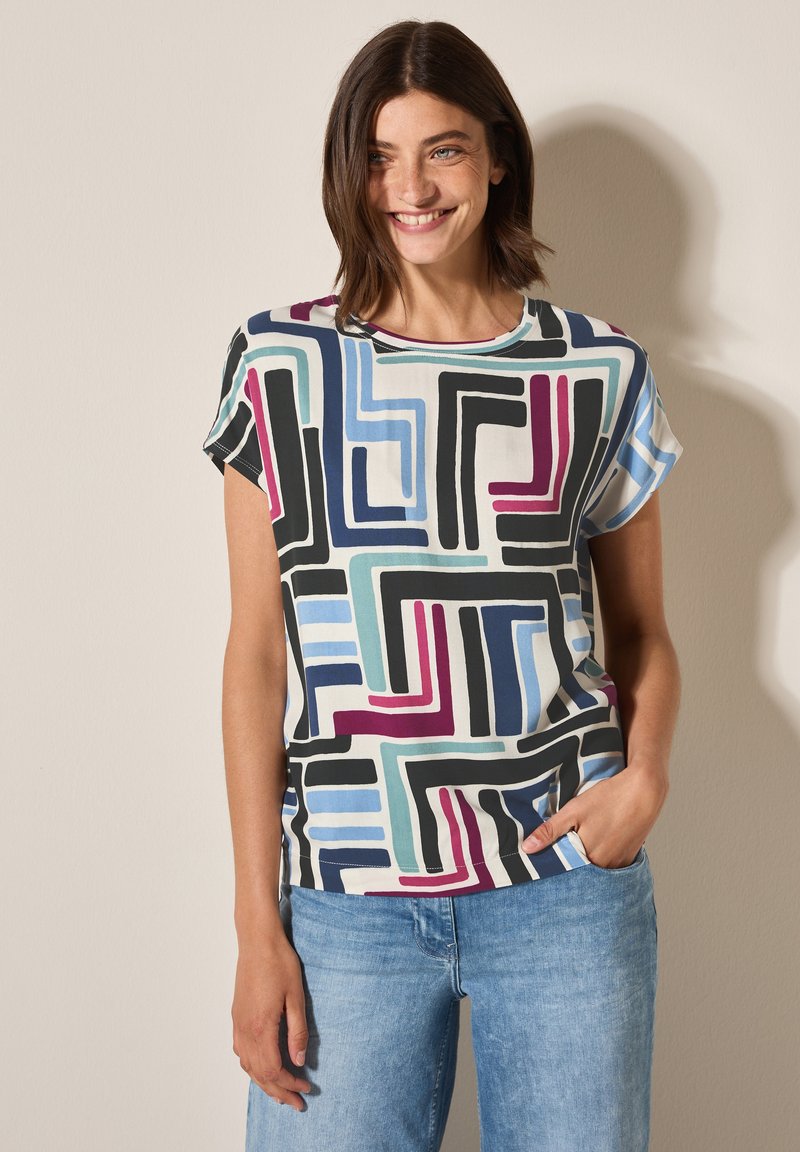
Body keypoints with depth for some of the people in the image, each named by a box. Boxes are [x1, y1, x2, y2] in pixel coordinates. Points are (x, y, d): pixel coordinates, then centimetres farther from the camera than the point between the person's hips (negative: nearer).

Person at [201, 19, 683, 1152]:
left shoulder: (601, 371, 4)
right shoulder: (283, 366, 2)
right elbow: (257, 650, 1)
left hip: (566, 884, 1)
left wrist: (647, 770, -10)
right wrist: (258, 925, -2)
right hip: (346, 894, 0)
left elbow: (642, 629, 12)